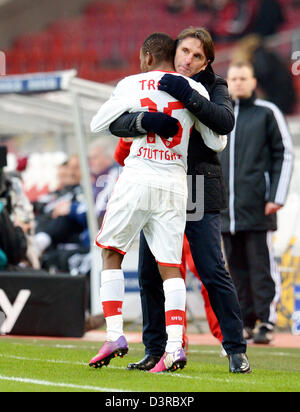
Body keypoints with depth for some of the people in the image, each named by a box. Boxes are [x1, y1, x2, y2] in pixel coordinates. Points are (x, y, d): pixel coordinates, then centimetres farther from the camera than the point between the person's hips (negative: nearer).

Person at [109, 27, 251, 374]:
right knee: (149, 273, 2)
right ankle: (154, 351, 12)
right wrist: (143, 120, -24)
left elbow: (225, 122, -17)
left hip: (199, 192, -3)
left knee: (213, 272, -9)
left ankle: (236, 350, -3)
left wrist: (188, 96, -27)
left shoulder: (213, 87, 3)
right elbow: (116, 123, -2)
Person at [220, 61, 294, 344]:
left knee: (262, 265, -7)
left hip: (258, 208, -4)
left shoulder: (268, 113, 4)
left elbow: (285, 155, 1)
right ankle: (245, 323, 8)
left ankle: (267, 322, -6)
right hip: (226, 210, 5)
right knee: (237, 268, 4)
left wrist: (277, 197, -8)